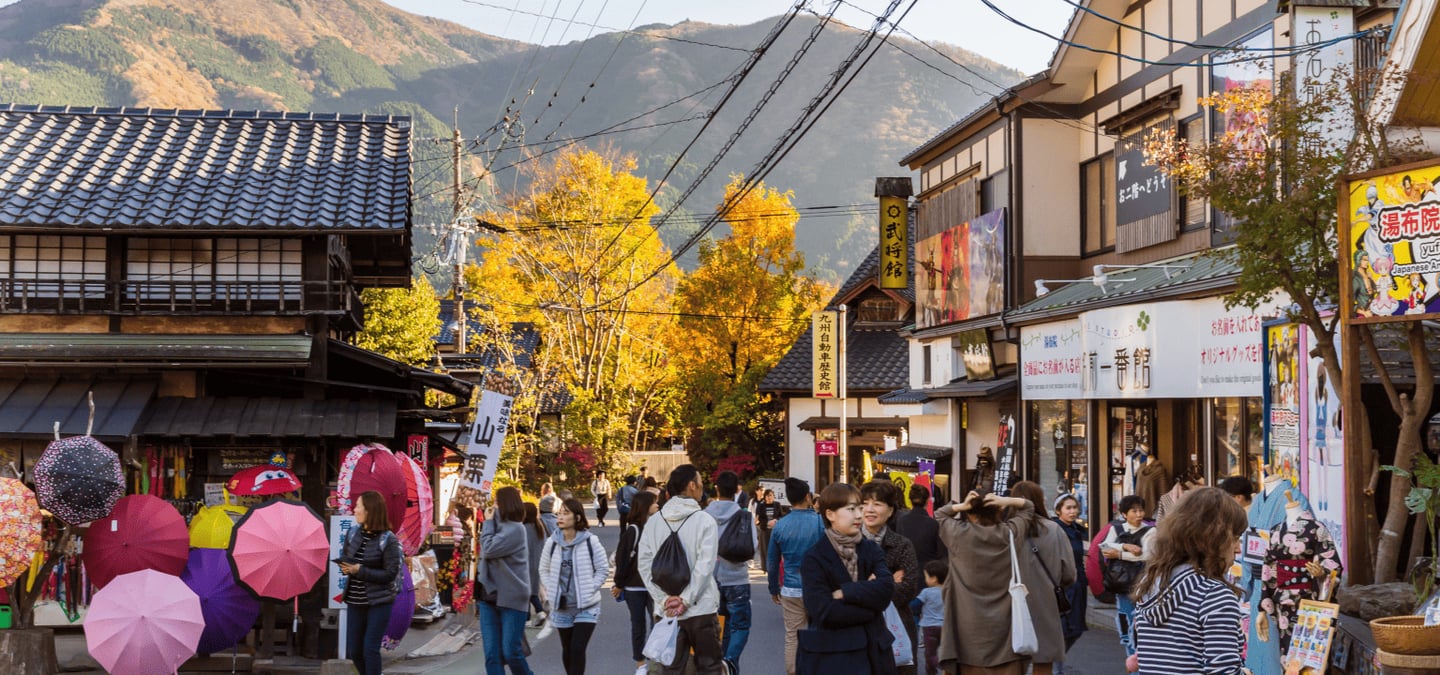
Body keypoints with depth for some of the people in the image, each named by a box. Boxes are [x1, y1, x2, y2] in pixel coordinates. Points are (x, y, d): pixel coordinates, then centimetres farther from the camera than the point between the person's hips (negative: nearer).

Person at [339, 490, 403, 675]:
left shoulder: (389, 540, -12)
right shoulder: (353, 534, 4)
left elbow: (390, 574, -15)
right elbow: (345, 561, 13)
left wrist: (360, 571, -22)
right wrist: (345, 567, -12)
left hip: (379, 602, -6)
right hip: (355, 602, 6)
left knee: (370, 649, -9)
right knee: (354, 650, 10)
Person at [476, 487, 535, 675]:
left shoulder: (515, 529, -13)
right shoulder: (500, 526, 12)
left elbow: (488, 549, -17)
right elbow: (484, 553, 14)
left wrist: (488, 523, -6)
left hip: (511, 598, -8)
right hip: (490, 596, 8)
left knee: (510, 652, -6)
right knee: (492, 655, 1)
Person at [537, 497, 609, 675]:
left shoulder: (590, 542, -10)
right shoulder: (552, 542, 0)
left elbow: (603, 569, -3)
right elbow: (544, 570, 12)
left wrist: (589, 590, -11)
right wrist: (551, 591, -1)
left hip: (586, 606, -4)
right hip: (561, 606, 4)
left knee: (578, 649, -14)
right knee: (567, 650, 13)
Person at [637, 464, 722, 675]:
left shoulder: (654, 523, 4)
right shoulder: (705, 521, -8)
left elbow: (645, 565, -3)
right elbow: (705, 565, -15)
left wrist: (664, 599, -5)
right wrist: (687, 600, -12)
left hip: (667, 610, 4)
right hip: (701, 609, -3)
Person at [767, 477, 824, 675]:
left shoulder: (780, 526, -2)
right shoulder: (821, 522, -9)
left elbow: (772, 562, 6)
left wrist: (774, 589, 18)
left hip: (791, 590, 2)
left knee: (792, 638, 8)